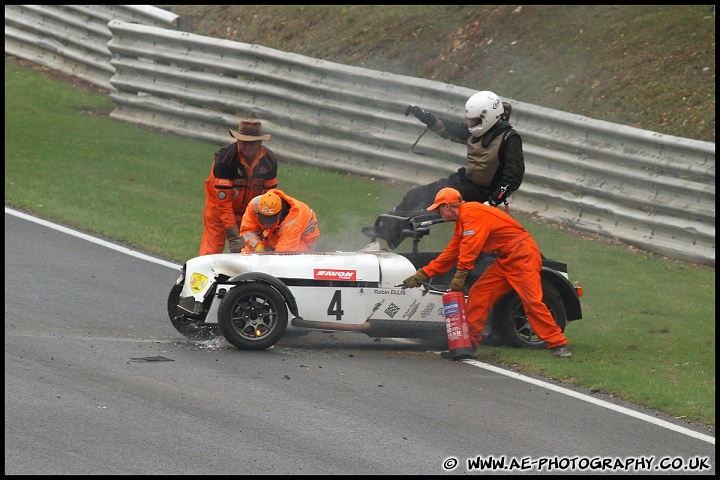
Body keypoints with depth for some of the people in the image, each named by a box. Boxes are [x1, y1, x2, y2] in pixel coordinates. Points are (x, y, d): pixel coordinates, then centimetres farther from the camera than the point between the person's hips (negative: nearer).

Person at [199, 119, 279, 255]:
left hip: (249, 211, 4)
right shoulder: (224, 157, -29)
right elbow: (222, 200, -28)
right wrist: (233, 238, -31)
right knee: (211, 250, -11)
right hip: (219, 207, -4)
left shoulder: (269, 160, -15)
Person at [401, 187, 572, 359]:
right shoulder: (461, 223, 19)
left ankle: (558, 345, -16)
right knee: (478, 294, 3)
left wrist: (460, 275, -20)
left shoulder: (470, 212, -13)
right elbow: (450, 254, 23)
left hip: (522, 254, -10)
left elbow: (470, 248, -21)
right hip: (505, 260, 10)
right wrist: (422, 275, 21)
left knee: (532, 301, -17)